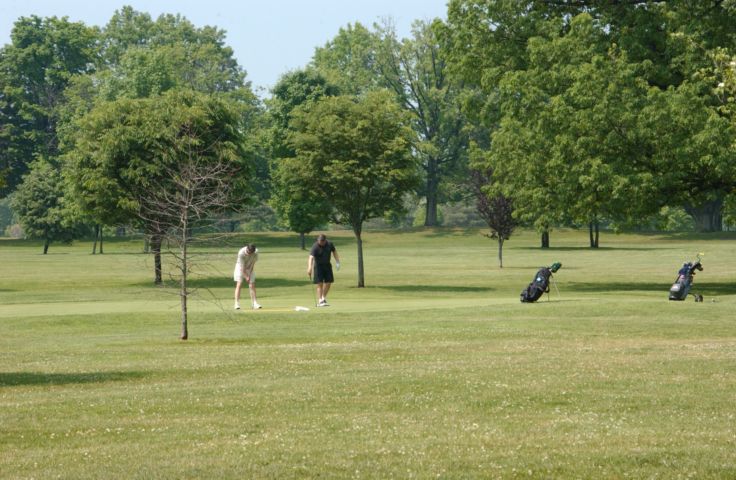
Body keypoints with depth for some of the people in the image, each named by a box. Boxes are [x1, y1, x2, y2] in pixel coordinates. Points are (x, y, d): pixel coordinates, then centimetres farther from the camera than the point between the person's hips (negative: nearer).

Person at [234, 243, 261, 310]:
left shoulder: (256, 252, -22)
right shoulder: (241, 253, -32)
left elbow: (253, 263, -13)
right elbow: (242, 267, -26)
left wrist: (249, 274, -16)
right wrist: (246, 277, -24)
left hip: (250, 268, 4)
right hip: (240, 268, -3)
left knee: (252, 285, -1)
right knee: (239, 284, -14)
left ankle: (254, 303, 3)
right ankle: (237, 303, -16)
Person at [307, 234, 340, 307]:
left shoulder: (330, 244, -7)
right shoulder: (315, 247, -22)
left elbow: (334, 252, 11)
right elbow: (311, 257, -33)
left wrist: (337, 262, 6)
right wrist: (309, 268, -47)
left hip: (327, 265, 5)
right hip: (318, 266, -5)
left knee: (328, 282, 7)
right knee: (320, 284, -8)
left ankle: (324, 298, 25)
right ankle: (320, 301, -5)